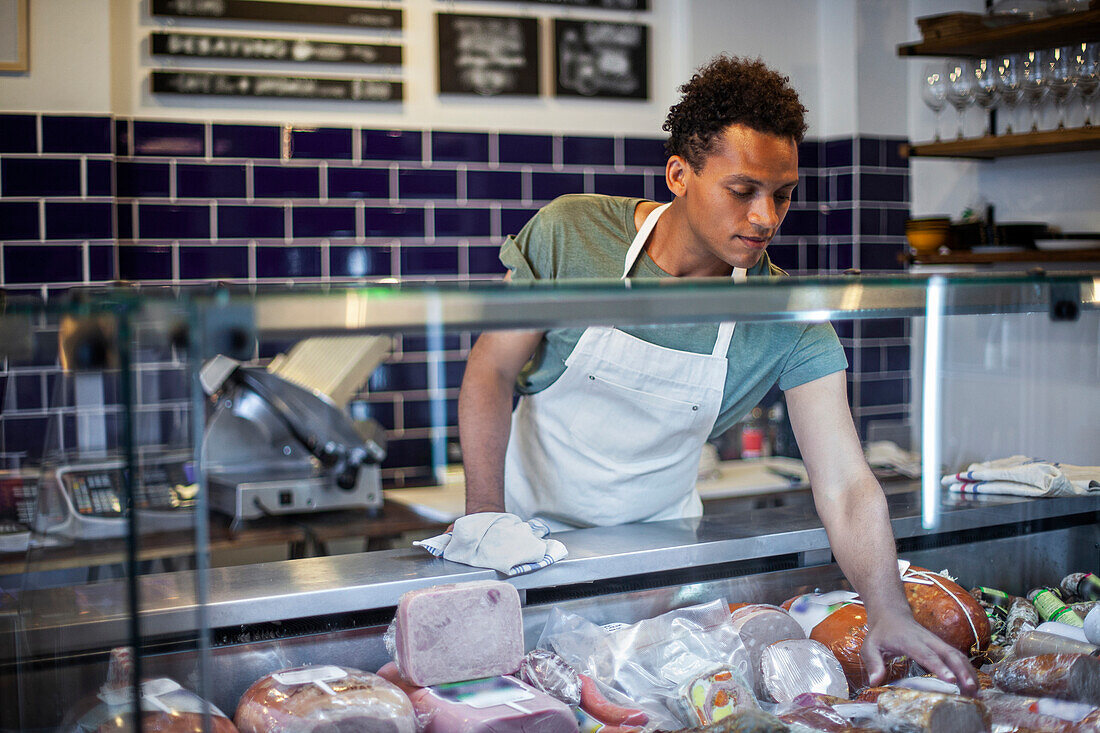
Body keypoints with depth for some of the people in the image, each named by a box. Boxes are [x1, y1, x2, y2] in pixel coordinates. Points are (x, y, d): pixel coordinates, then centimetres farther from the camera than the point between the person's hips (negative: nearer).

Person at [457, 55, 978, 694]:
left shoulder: (790, 322, -16)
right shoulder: (570, 233, -18)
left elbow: (846, 486, -19)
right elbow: (493, 368, -10)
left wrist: (889, 611, -35)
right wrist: (484, 521, -18)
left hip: (660, 533, 1)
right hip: (532, 521, -1)